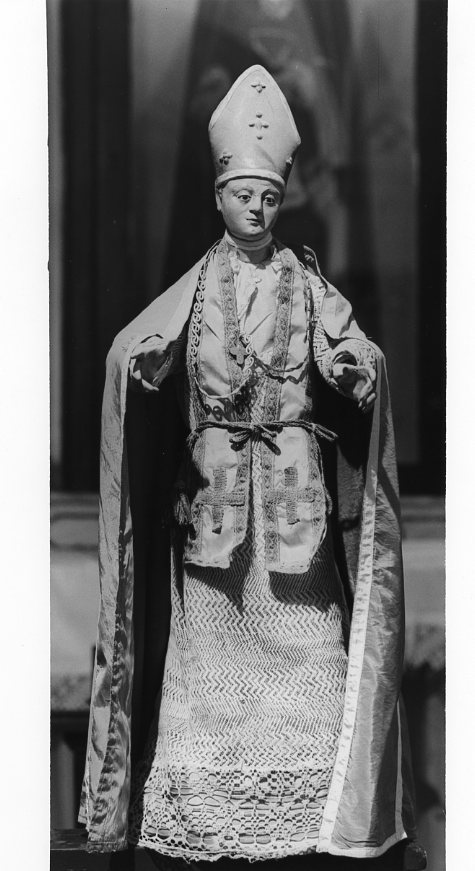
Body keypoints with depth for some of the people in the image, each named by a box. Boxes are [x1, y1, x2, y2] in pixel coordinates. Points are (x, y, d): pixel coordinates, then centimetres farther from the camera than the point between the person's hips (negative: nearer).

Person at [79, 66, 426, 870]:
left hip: (296, 489, 0)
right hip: (212, 489, 0)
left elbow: (361, 363, -6)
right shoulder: (195, 286, 6)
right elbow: (132, 351, -6)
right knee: (206, 647, 0)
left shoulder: (308, 285, 6)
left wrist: (354, 365, -27)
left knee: (304, 648, -4)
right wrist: (144, 359, -27)